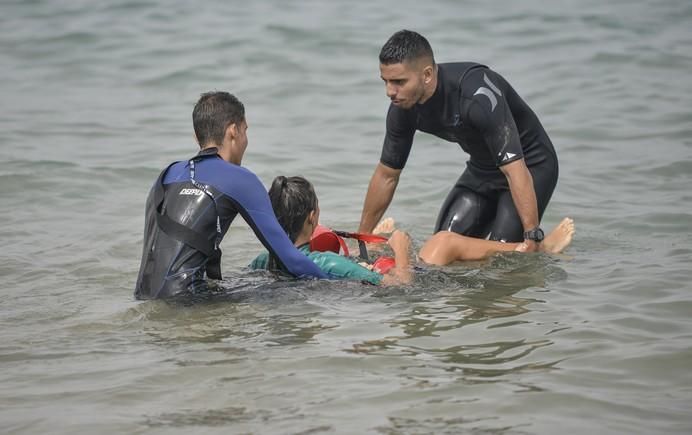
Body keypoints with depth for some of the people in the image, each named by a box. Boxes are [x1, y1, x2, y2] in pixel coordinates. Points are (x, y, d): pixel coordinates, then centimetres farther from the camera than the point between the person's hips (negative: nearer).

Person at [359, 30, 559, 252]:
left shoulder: (478, 95, -36)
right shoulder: (403, 107, -13)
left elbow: (515, 170, -38)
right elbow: (386, 175, 2)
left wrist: (533, 236, -41)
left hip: (530, 165, -7)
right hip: (481, 169, 7)